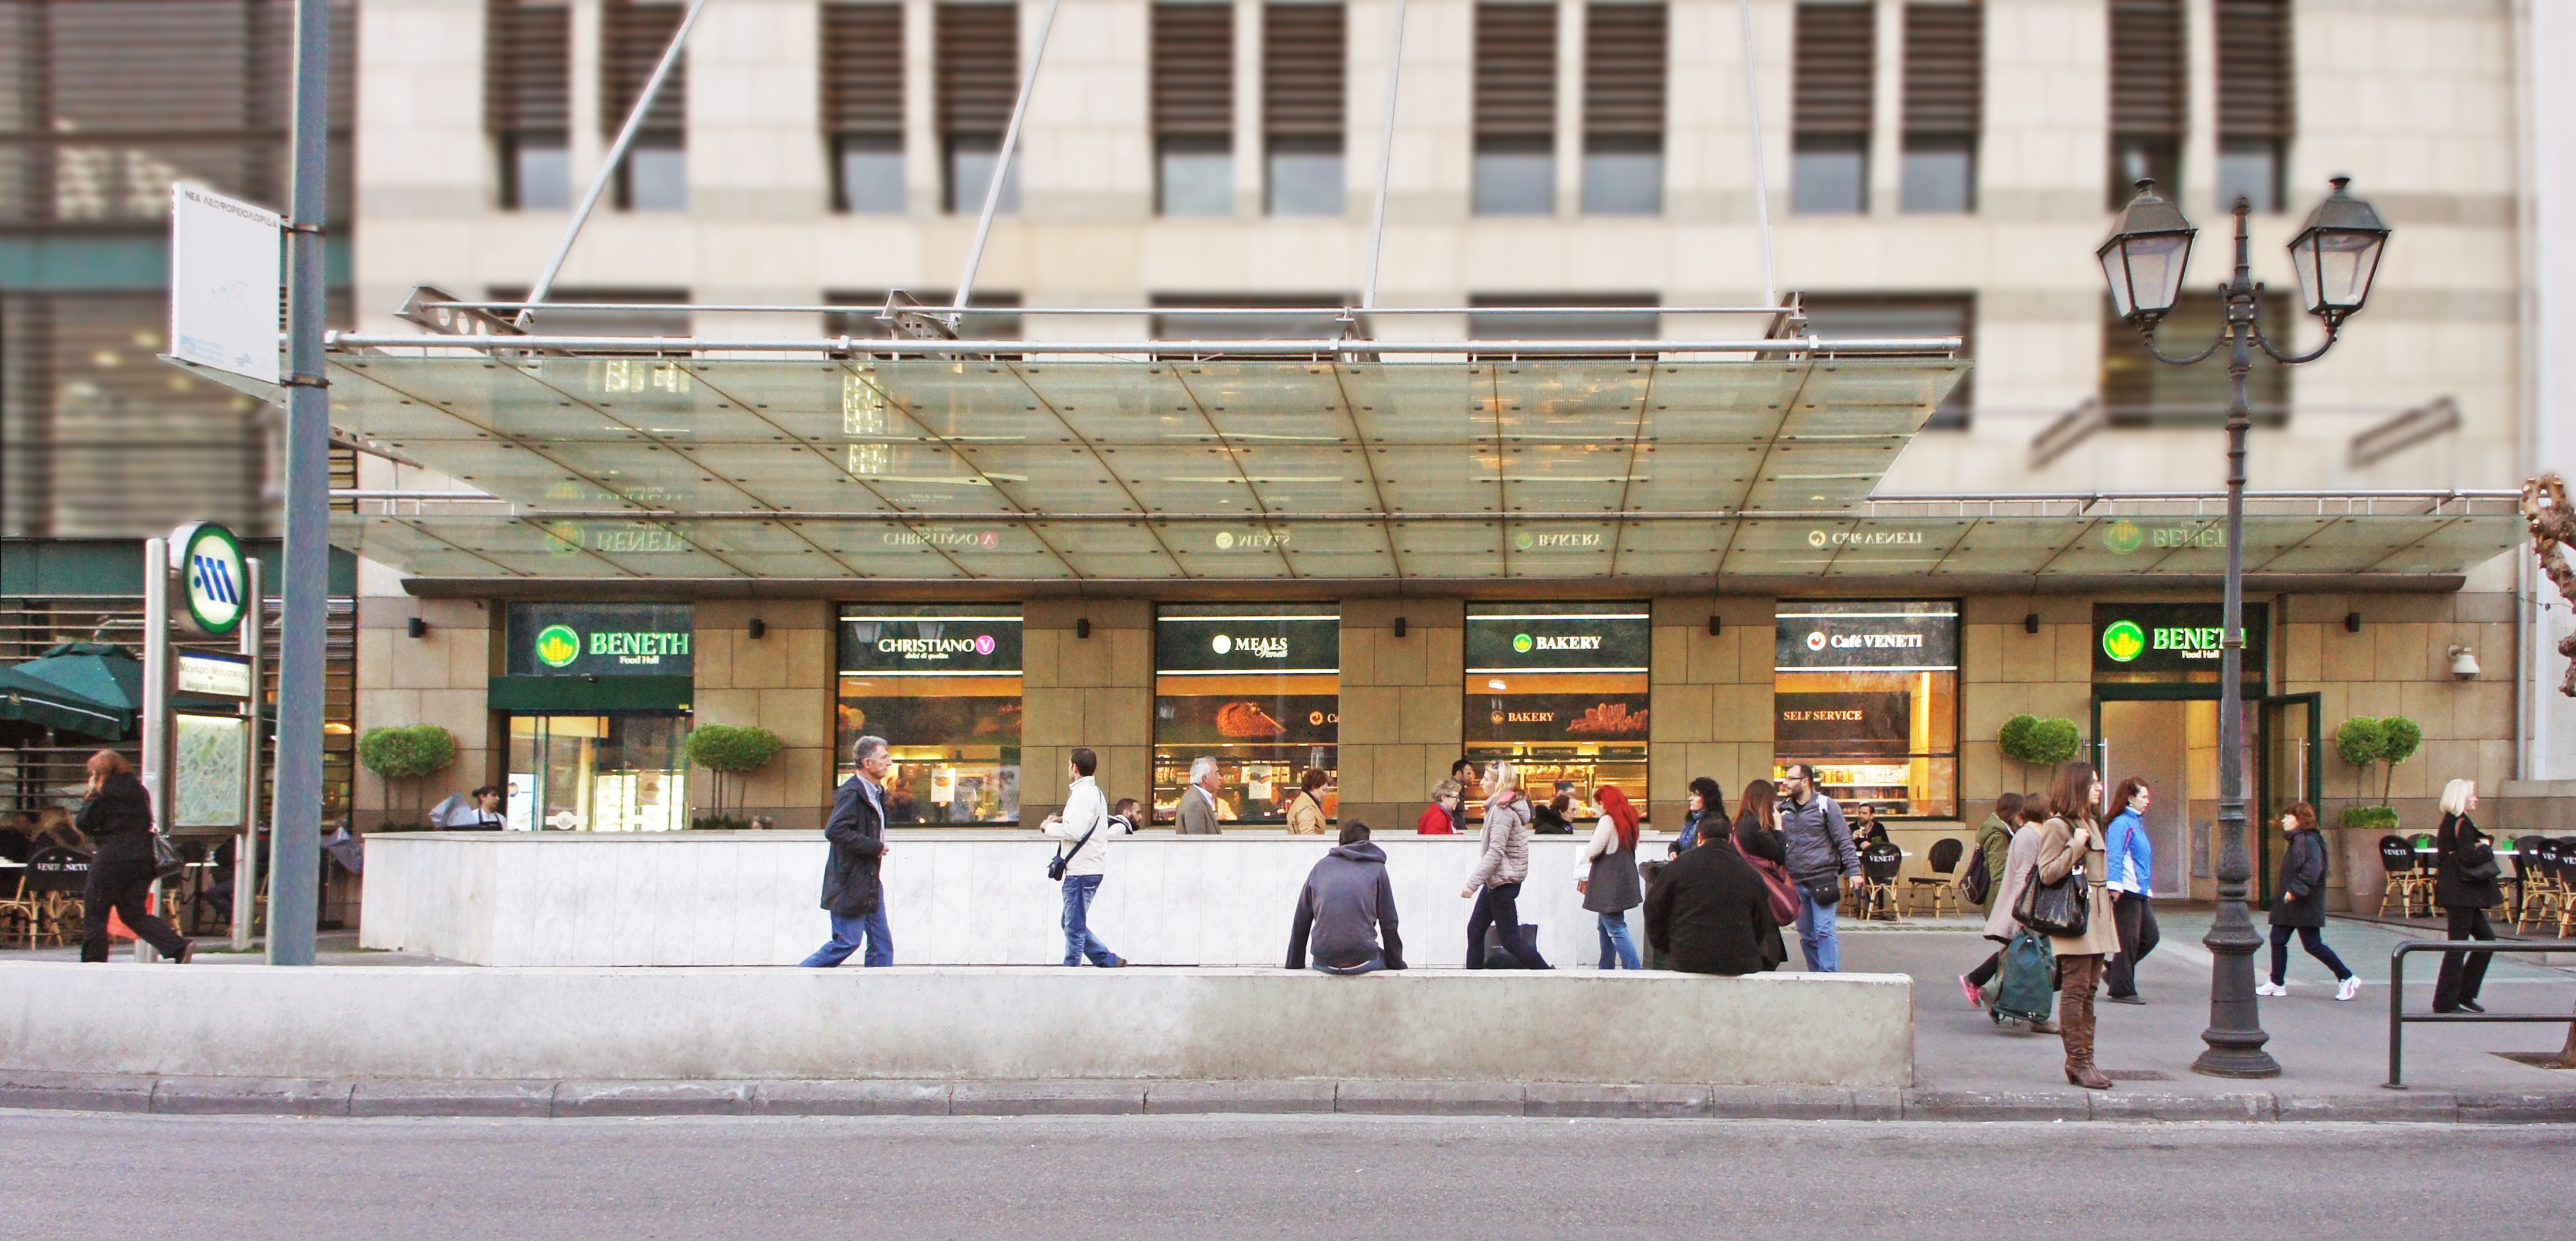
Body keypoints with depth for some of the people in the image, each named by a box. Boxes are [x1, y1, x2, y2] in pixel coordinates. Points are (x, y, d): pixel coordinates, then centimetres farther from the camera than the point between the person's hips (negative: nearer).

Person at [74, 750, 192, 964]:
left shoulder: (104, 794, -7)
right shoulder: (140, 791, 13)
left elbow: (85, 825, -2)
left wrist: (91, 794, 5)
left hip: (112, 859, -7)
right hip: (143, 860, 7)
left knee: (94, 914, 6)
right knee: (135, 913, 11)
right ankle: (180, 946, -8)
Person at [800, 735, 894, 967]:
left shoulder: (875, 793, 14)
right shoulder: (852, 794, -16)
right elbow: (835, 831, -27)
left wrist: (878, 848, 5)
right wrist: (874, 847, -21)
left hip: (870, 881, 9)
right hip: (851, 884, -9)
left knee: (881, 943, 5)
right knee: (847, 942, -5)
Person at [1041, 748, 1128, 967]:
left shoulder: (1083, 794, -15)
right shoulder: (1094, 791, 18)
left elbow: (1075, 832, -23)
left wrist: (1049, 827, -8)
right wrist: (1062, 820, 9)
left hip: (1082, 871, -10)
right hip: (1089, 868, 10)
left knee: (1074, 927, -4)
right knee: (1074, 924, 15)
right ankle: (1109, 960, 15)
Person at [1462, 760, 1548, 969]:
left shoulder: (1502, 810, -17)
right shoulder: (1510, 806, 13)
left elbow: (1496, 852, -24)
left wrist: (1474, 882, -26)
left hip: (1502, 881, -10)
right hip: (1497, 881, 10)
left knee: (1510, 939, -6)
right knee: (1475, 930, 10)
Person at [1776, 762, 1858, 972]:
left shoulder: (1826, 806, -3)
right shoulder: (1785, 810, 12)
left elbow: (1844, 841, -5)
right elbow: (1779, 846, 17)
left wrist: (1853, 870, -11)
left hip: (1823, 881, -5)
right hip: (1796, 883, 6)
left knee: (1824, 931, -9)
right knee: (1806, 935, 9)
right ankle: (1815, 976, 18)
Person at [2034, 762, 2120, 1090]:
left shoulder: (2092, 825, 20)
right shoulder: (2057, 826, -8)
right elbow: (2048, 873, -16)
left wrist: (2106, 914, 20)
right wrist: (2077, 845, -16)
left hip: (2096, 915, 9)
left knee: (2089, 991, 8)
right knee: (2075, 991, -8)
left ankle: (2084, 1060, 10)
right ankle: (2078, 1063, -6)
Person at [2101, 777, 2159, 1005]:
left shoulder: (2137, 822, 17)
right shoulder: (2122, 823, -11)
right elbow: (2115, 857, -19)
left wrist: (2148, 888, 23)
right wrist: (2115, 885, -28)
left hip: (2141, 891, 9)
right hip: (2127, 891, -9)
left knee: (2150, 936, 10)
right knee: (2128, 940, -4)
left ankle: (2114, 972, 21)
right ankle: (2122, 990, 3)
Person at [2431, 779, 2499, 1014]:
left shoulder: (2451, 822, 15)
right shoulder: (2461, 823, -15)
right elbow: (2469, 857, -23)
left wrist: (2482, 847, -1)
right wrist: (2487, 848, -6)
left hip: (2458, 893, 10)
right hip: (2460, 893, -10)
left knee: (2486, 938, 14)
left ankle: (2464, 994, 17)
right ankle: (2446, 1002, 0)